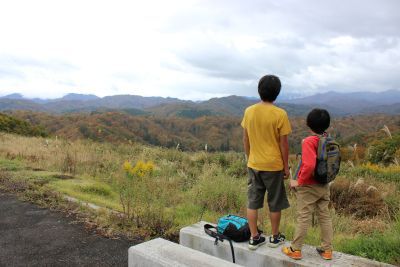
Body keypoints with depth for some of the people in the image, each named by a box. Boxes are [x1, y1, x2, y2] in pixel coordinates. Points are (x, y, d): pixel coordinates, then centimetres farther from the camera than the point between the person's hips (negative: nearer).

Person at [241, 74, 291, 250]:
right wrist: (286, 166, 0)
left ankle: (254, 238, 19)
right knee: (275, 203, 13)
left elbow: (245, 140, 4)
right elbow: (283, 144, -11)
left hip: (253, 164, 3)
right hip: (273, 165, -3)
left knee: (253, 202, 11)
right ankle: (275, 237, 27)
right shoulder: (280, 114, -15)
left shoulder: (249, 111, -3)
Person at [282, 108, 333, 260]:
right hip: (324, 186, 7)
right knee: (325, 216, 15)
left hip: (308, 186, -6)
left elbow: (309, 165, -30)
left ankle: (295, 250, 15)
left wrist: (299, 182, -19)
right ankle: (327, 250, 25)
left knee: (303, 218, 3)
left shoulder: (309, 141, -20)